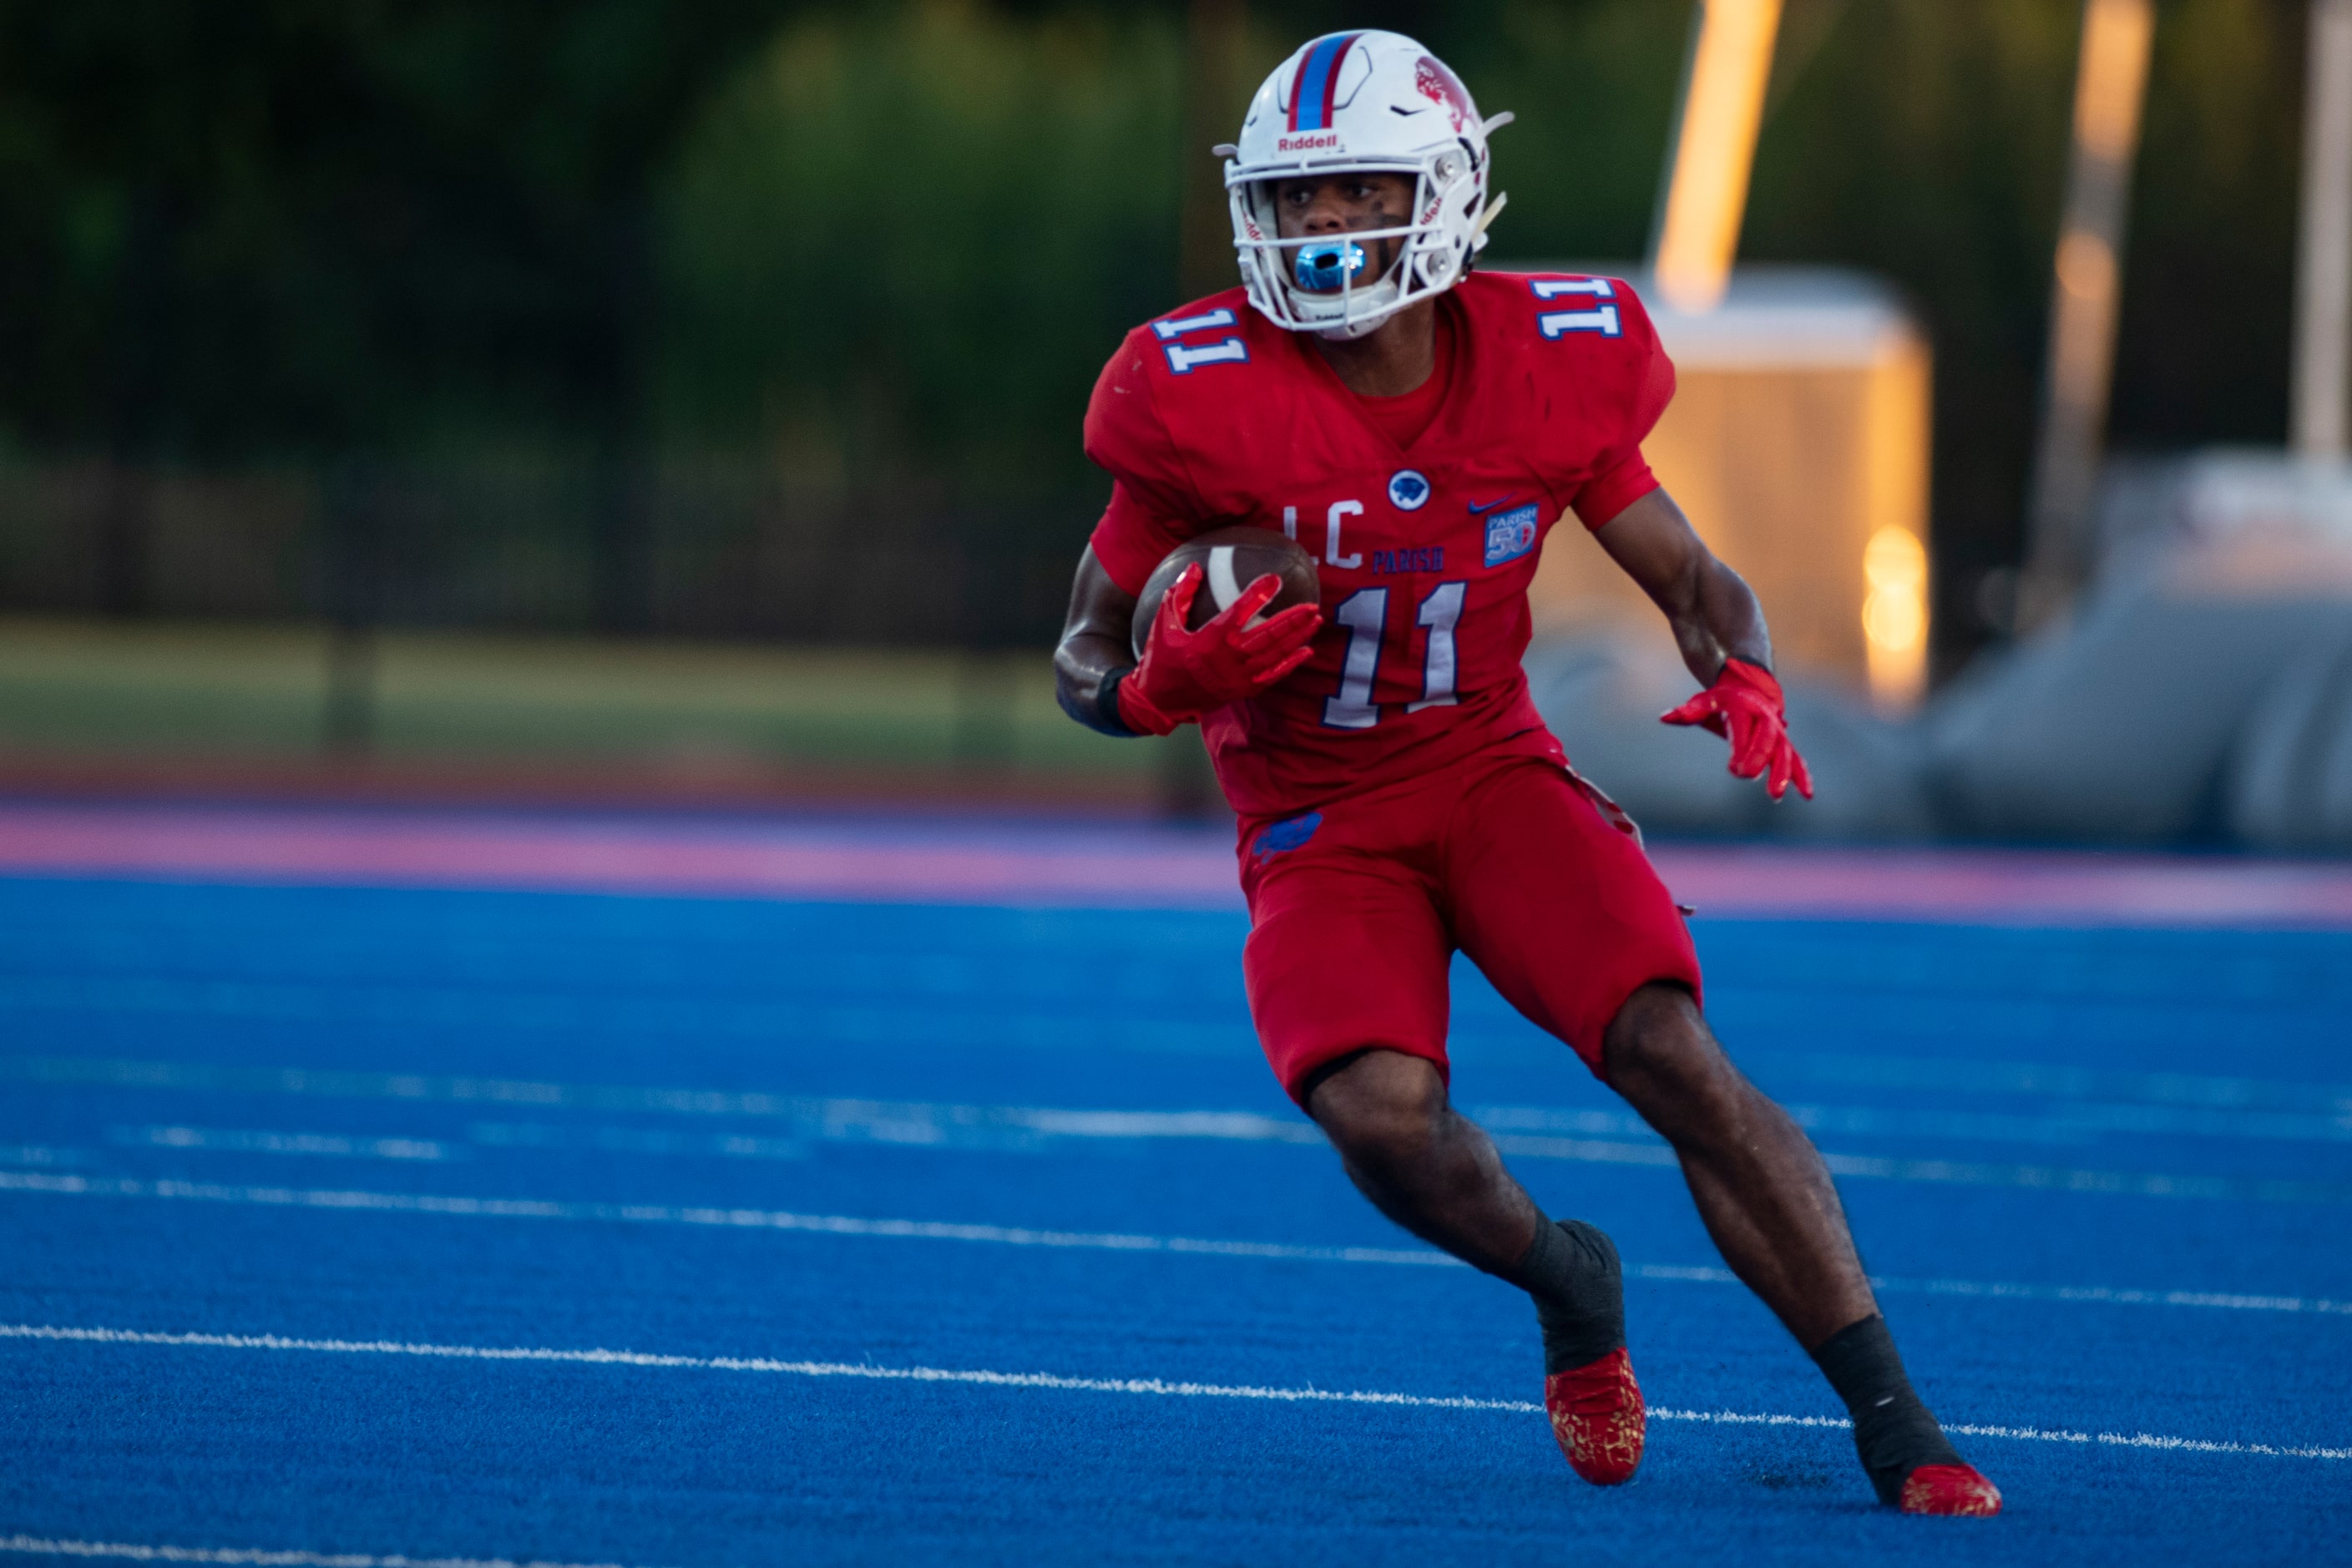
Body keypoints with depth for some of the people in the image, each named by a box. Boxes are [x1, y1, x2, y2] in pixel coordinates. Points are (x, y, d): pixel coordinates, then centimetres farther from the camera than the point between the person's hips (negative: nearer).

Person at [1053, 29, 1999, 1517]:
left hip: (1496, 773, 2)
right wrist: (1168, 685, -29)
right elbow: (1086, 660, -5)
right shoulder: (1211, 401, -15)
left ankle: (1896, 1422, -15)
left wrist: (1745, 682, -18)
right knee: (1378, 1112, -28)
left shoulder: (1546, 371, -8)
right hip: (1318, 823, -1)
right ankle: (1566, 1281, 6)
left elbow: (1695, 581, 5)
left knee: (1675, 1057, -20)